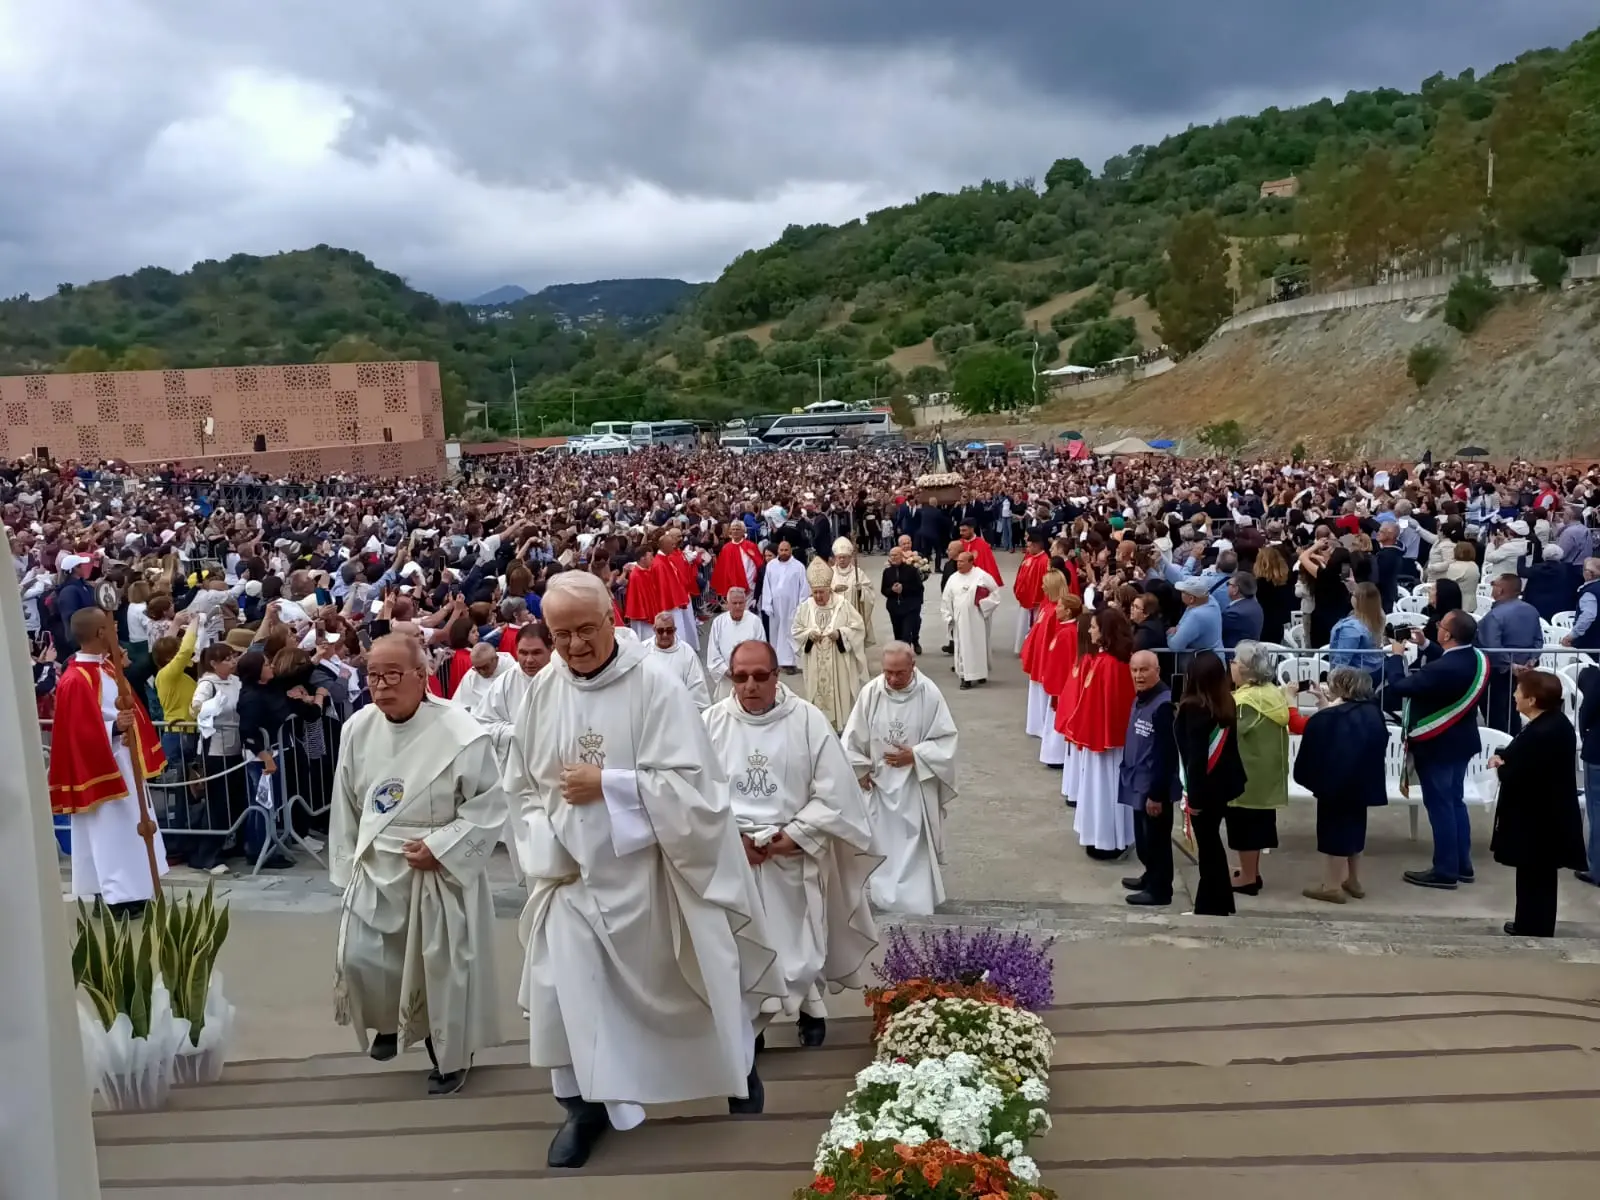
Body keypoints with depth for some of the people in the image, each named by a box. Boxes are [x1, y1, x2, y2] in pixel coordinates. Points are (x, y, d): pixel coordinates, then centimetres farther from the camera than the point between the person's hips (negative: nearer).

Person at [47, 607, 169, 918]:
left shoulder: (106, 667, 9)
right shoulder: (75, 680, -19)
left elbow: (129, 708, 18)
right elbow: (82, 732, -23)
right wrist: (115, 727, -37)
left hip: (125, 764, 10)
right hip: (101, 769, -10)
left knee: (129, 828, 14)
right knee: (110, 832, -3)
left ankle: (130, 891, 22)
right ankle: (115, 897, 4)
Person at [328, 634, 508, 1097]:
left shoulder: (461, 733, -21)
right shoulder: (358, 728, -4)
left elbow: (489, 806, -15)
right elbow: (346, 805, 6)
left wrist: (439, 847, -20)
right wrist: (347, 865, 8)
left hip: (440, 872, -4)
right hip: (376, 868, 4)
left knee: (442, 966, 6)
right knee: (359, 960, 5)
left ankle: (450, 1054, 30)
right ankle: (391, 1021, 38)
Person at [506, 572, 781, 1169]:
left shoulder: (653, 681, -17)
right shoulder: (543, 690, -3)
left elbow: (687, 780, -19)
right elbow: (527, 787, 7)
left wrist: (606, 785, -21)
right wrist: (545, 850, -7)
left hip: (647, 867, -3)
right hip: (573, 872, 3)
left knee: (676, 979, 15)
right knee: (571, 986, 4)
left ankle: (735, 1061, 43)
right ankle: (587, 1102, 26)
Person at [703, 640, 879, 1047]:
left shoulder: (808, 720, -7)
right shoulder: (712, 722, -3)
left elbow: (833, 792, -7)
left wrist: (794, 835, -13)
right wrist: (733, 836, -13)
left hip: (796, 854, -1)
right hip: (731, 855, 1)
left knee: (799, 940, 8)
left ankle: (809, 1004, 35)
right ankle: (750, 1022, 22)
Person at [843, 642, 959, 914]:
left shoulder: (930, 693, -14)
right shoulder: (870, 692, -10)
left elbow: (947, 738, -8)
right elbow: (853, 737, -1)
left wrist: (915, 756, -16)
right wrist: (862, 771, -3)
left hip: (916, 782, -1)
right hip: (879, 780, 2)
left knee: (916, 842, 5)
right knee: (883, 842, 10)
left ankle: (917, 900, 17)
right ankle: (885, 896, 26)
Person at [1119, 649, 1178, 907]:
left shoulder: (1165, 704, -22)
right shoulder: (1140, 699, 7)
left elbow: (1166, 754, -22)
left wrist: (1156, 793, -21)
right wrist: (1128, 775, 17)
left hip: (1155, 787, -9)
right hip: (1139, 783, 9)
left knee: (1156, 838, 5)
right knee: (1143, 837, 22)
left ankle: (1160, 890, 18)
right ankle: (1150, 876, 39)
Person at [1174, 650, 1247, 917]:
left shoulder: (1193, 708, -20)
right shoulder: (1227, 704, 3)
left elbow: (1195, 755, -20)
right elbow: (1229, 747, 9)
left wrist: (1194, 795, -15)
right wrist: (1220, 785, 16)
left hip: (1205, 787, -8)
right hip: (1222, 784, 8)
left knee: (1207, 847, 2)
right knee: (1212, 843, 18)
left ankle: (1211, 908, 10)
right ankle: (1219, 905, 27)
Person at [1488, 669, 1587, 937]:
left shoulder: (1538, 734, -29)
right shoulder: (1558, 722, 4)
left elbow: (1515, 779, -27)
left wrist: (1501, 766, -8)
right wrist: (1507, 759, -3)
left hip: (1536, 819, -10)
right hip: (1551, 814, 10)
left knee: (1533, 879, 1)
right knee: (1539, 877, 21)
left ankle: (1532, 932, 11)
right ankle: (1531, 925, 35)